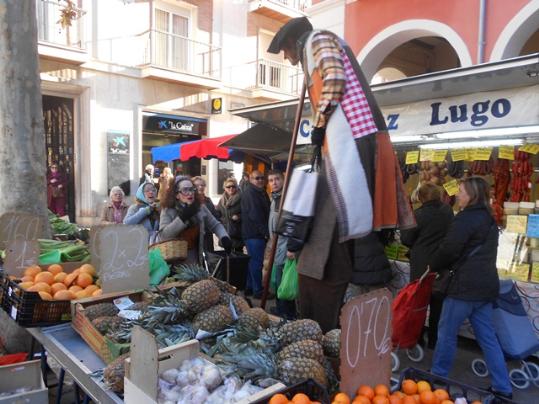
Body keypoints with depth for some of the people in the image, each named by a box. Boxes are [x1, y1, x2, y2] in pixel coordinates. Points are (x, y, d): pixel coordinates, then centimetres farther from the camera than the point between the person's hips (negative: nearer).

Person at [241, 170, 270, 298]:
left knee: (253, 261, 15)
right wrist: (265, 231, -19)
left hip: (259, 233, 10)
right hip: (254, 233, -10)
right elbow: (254, 214, -20)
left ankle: (249, 288, 25)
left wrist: (266, 231, 10)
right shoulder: (249, 193, -13)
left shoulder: (262, 192, 18)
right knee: (257, 262, -4)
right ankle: (258, 291, 4)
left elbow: (266, 211, 20)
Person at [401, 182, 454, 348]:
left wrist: (405, 223, 6)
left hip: (422, 264, -4)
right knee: (437, 303, 13)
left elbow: (406, 239, -10)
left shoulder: (420, 214, -16)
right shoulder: (448, 210, -1)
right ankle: (434, 341, 22)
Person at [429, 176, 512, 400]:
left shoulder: (465, 218, -14)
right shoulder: (489, 219, 15)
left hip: (466, 285, -9)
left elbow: (449, 249, -16)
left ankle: (438, 376, 18)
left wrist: (433, 266, 3)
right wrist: (444, 266, 18)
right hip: (486, 284, 9)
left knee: (446, 332, 6)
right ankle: (502, 387, 19)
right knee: (487, 337, 14)